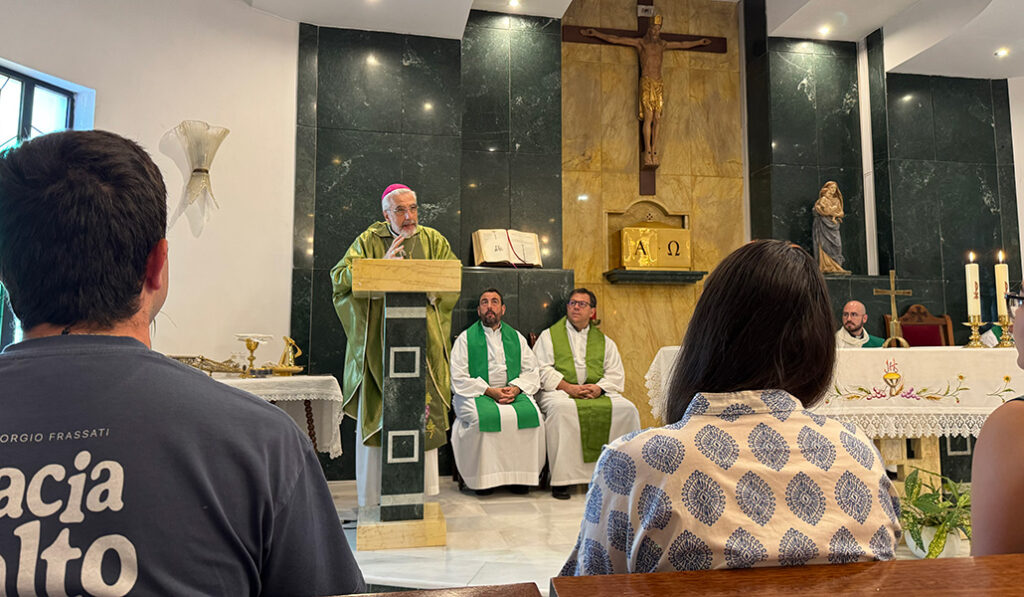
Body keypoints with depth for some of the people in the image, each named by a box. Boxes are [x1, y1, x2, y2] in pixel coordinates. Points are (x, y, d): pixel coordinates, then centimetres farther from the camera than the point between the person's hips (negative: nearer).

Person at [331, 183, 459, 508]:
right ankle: (373, 498, 12)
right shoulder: (369, 240, 6)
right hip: (378, 342, -1)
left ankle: (422, 494, 12)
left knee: (423, 413, 0)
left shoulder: (433, 240, 11)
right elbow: (339, 277, -3)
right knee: (375, 415, 1)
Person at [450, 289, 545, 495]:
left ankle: (521, 476, -14)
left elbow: (531, 372, 11)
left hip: (513, 392, 3)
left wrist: (515, 388, -10)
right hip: (476, 394, -2)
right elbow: (459, 379, -2)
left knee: (531, 414, -26)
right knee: (486, 416, -34)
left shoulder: (516, 338, 16)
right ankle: (484, 478, -19)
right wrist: (490, 391, -14)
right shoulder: (465, 339, 6)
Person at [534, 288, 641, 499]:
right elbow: (542, 369, 0)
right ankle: (562, 478, -30)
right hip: (560, 391, -3)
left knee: (627, 409, -23)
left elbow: (616, 374, 11)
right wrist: (569, 387, -14)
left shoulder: (604, 341, 20)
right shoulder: (549, 335, 13)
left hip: (597, 392, 3)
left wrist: (599, 388, -11)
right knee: (562, 409, -37)